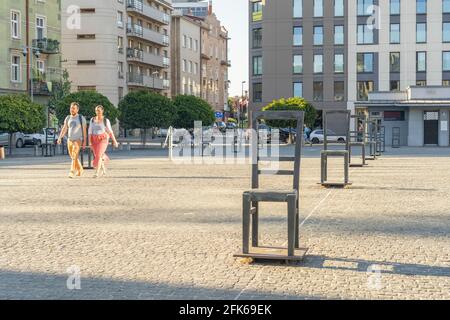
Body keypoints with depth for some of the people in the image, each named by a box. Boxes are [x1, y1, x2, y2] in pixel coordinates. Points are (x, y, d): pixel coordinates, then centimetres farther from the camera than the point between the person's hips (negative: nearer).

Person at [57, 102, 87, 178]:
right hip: (70, 140, 6)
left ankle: (72, 172, -27)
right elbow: (64, 129, 3)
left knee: (74, 157, -21)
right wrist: (60, 138, -11)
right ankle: (80, 170, 33)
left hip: (78, 140, -5)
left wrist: (84, 142, -8)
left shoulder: (81, 118, -5)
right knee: (73, 157, 14)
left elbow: (84, 130, -4)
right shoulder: (68, 118, 7)